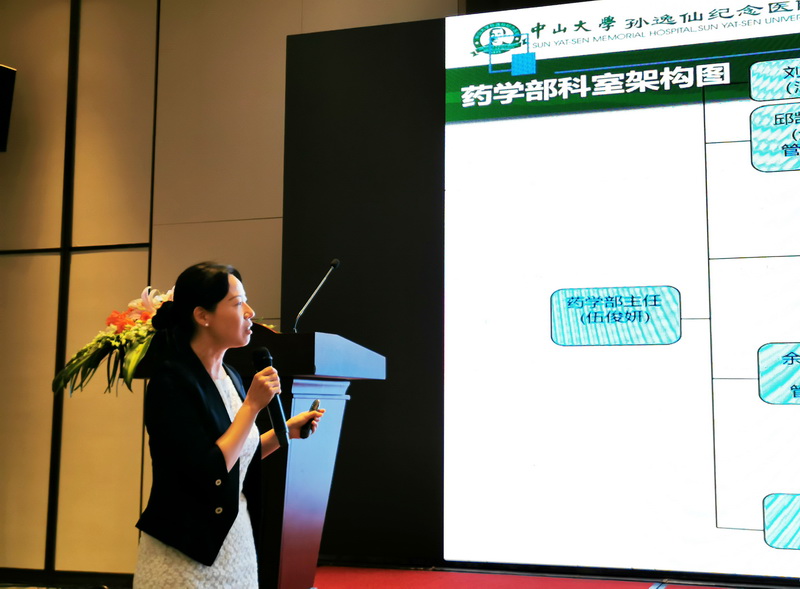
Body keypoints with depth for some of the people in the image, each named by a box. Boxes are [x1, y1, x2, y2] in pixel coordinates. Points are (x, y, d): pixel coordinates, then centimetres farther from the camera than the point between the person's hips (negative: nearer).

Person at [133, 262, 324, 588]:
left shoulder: (230, 377, 5)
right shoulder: (171, 381, -18)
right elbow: (208, 475, -25)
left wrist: (286, 431, 6)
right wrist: (253, 405, -20)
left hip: (237, 541, 8)